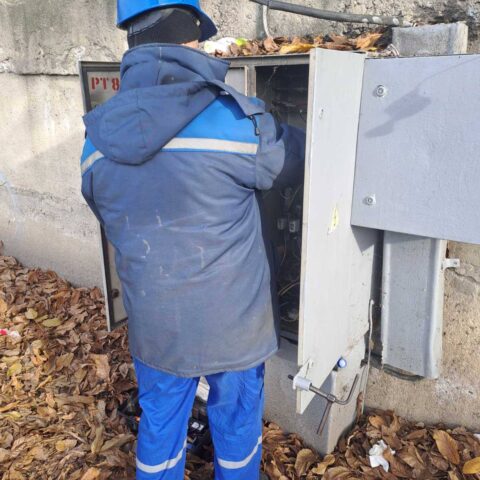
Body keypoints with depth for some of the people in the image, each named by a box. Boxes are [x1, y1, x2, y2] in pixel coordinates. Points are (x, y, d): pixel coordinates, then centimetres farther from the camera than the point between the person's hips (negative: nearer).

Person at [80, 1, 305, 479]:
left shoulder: (98, 136, -6)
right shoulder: (235, 120, -22)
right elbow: (301, 156, -5)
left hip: (151, 321, 4)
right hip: (230, 318, -3)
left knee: (159, 422, 24)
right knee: (235, 420, 22)